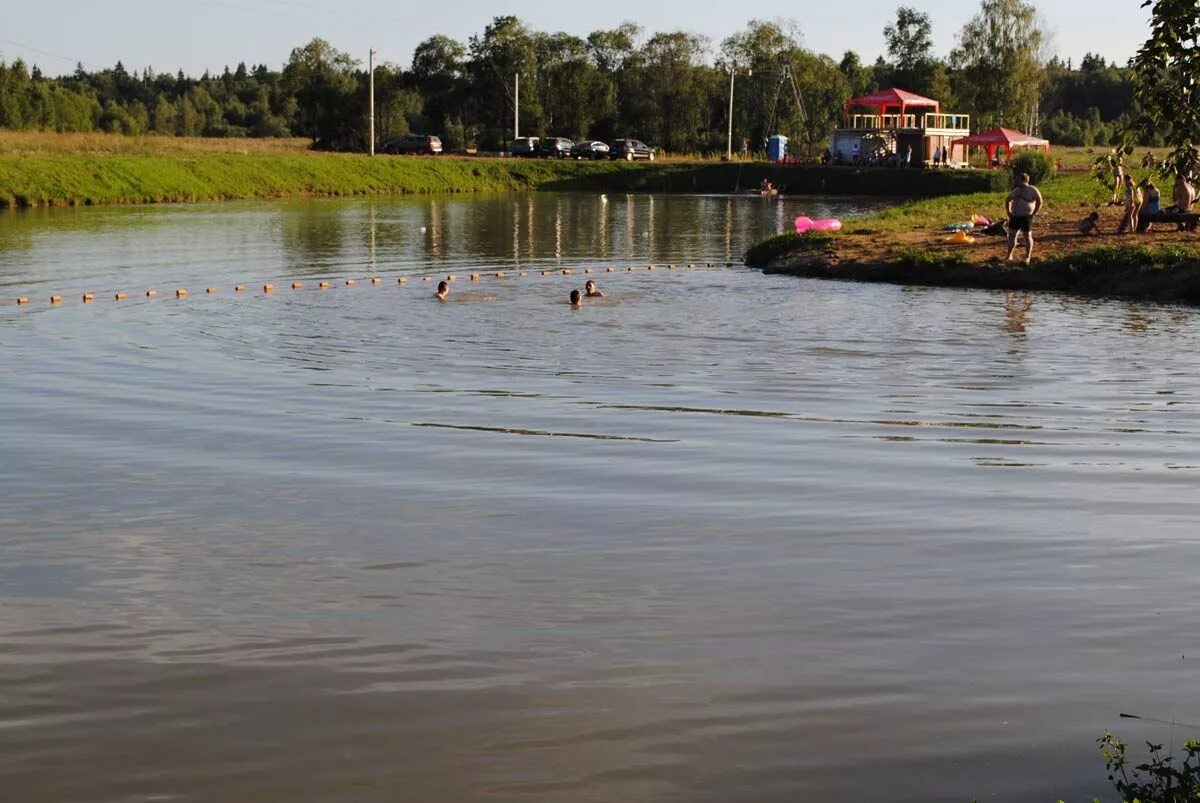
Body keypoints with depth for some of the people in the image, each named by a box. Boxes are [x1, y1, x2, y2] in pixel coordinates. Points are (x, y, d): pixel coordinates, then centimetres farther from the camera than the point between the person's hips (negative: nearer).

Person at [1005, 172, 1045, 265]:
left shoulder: (1032, 190, -7)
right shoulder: (1016, 190, 10)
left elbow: (1040, 202, -11)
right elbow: (1007, 200, 21)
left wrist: (1034, 214, -15)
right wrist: (1009, 213, 11)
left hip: (1026, 217, -5)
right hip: (1015, 216, 6)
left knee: (1028, 236, 1)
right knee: (1011, 235, 2)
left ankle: (1028, 257, 9)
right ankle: (1009, 256, 10)